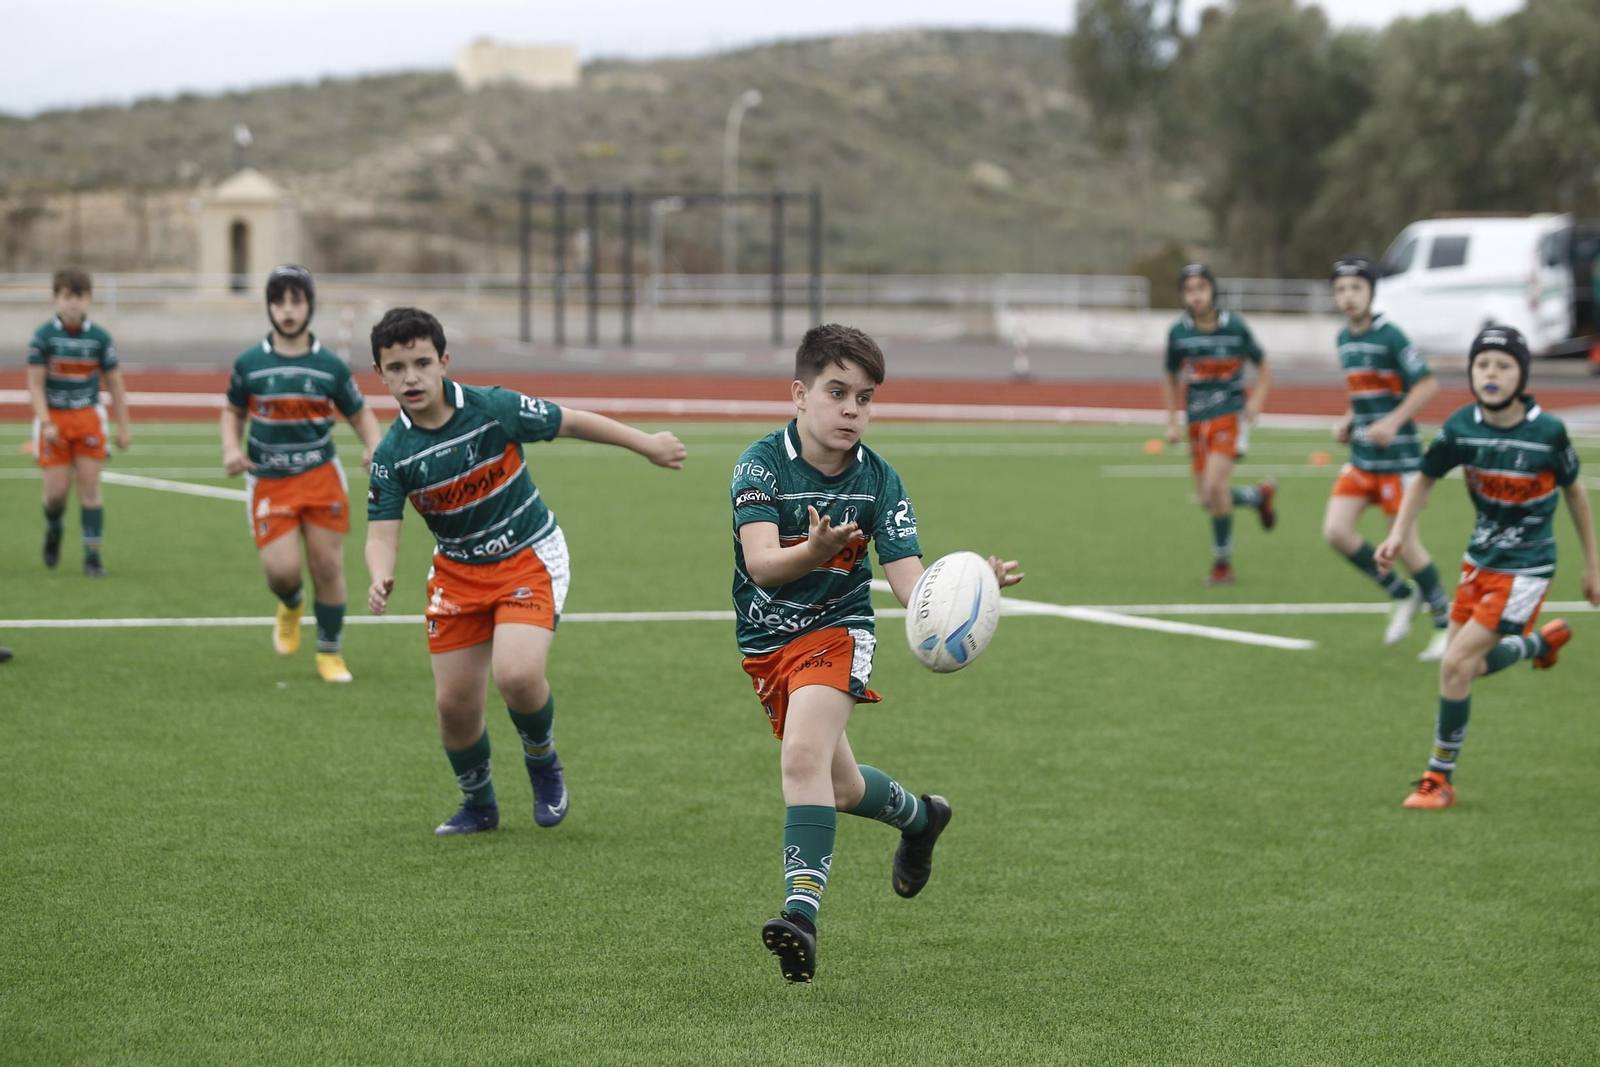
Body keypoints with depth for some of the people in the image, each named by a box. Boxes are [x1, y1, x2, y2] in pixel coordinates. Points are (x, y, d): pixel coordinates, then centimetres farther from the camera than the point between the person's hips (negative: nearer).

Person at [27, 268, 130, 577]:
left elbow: (115, 384, 6)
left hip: (88, 417, 1)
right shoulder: (44, 336, -5)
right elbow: (35, 384, -5)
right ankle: (53, 528, 30)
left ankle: (93, 556, 2)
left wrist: (123, 427, 6)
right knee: (56, 490, -3)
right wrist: (46, 423, -16)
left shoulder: (100, 338, 0)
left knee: (90, 487, -4)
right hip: (54, 419, -1)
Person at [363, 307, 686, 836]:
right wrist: (380, 578, -37)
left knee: (516, 674, -26)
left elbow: (572, 422, -5)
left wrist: (647, 444, 4)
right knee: (454, 702, 2)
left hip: (530, 557, -3)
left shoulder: (493, 408, -19)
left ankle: (543, 763, 7)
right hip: (458, 570, 3)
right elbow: (382, 534, -14)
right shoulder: (392, 456, -13)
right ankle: (478, 805, 30)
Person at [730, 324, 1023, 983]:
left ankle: (802, 912, -32)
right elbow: (762, 563, -30)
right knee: (839, 784, 14)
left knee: (804, 755, -27)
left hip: (837, 629, -2)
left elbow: (910, 580, -17)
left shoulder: (878, 482, -11)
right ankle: (921, 817, 46)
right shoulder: (761, 465, -17)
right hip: (767, 642, 2)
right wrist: (813, 551, -51)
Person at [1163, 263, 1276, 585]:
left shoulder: (1234, 327, -7)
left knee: (1214, 485, -20)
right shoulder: (1178, 333, 0)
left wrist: (1256, 401, -8)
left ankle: (1223, 562, -6)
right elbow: (1170, 379, 15)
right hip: (1197, 422, 4)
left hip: (1231, 416, -4)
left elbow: (1263, 366, 7)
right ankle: (1260, 494, 35)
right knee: (1207, 498, 4)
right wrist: (1172, 422, 7)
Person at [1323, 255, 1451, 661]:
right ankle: (1403, 596, 13)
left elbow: (1427, 384, -15)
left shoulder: (1389, 335, -14)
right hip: (1362, 457, 7)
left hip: (1398, 456, -7)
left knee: (1404, 543, -4)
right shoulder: (1344, 338, 10)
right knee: (1335, 529, -5)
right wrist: (1347, 421, 7)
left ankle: (1445, 624, 13)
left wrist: (1392, 422, -23)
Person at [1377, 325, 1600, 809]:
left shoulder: (1547, 432, -18)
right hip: (1480, 560, 5)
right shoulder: (1461, 428, -10)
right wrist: (1399, 534, -9)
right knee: (1469, 667, 13)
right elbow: (1425, 478, 6)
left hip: (1525, 569, -5)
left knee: (1456, 664, -13)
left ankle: (1440, 778, 1)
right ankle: (1545, 640, 40)